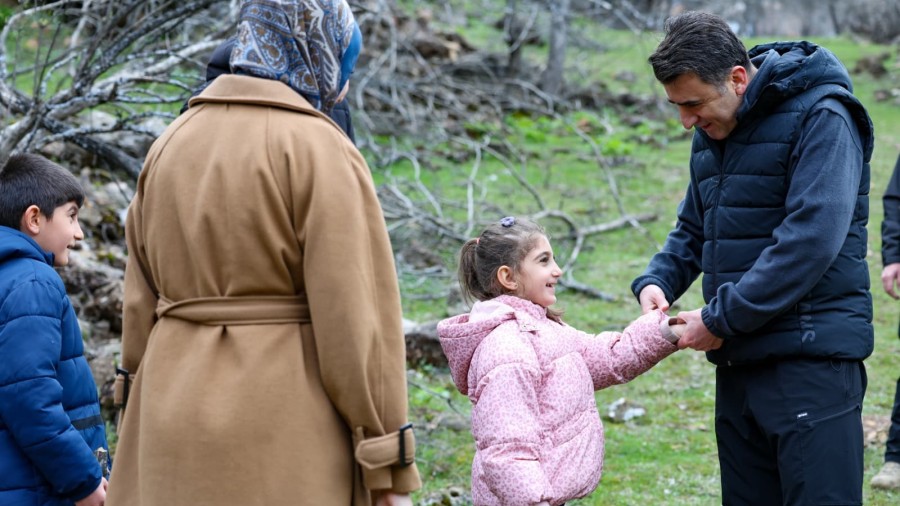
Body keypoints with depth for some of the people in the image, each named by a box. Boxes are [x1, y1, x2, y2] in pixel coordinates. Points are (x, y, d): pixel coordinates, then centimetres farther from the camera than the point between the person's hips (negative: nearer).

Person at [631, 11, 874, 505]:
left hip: (811, 359, -8)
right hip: (738, 362, 8)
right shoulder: (712, 134, 15)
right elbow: (693, 229, 25)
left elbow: (810, 240, -22)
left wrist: (720, 319, -18)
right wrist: (656, 281, 3)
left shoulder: (821, 118, -12)